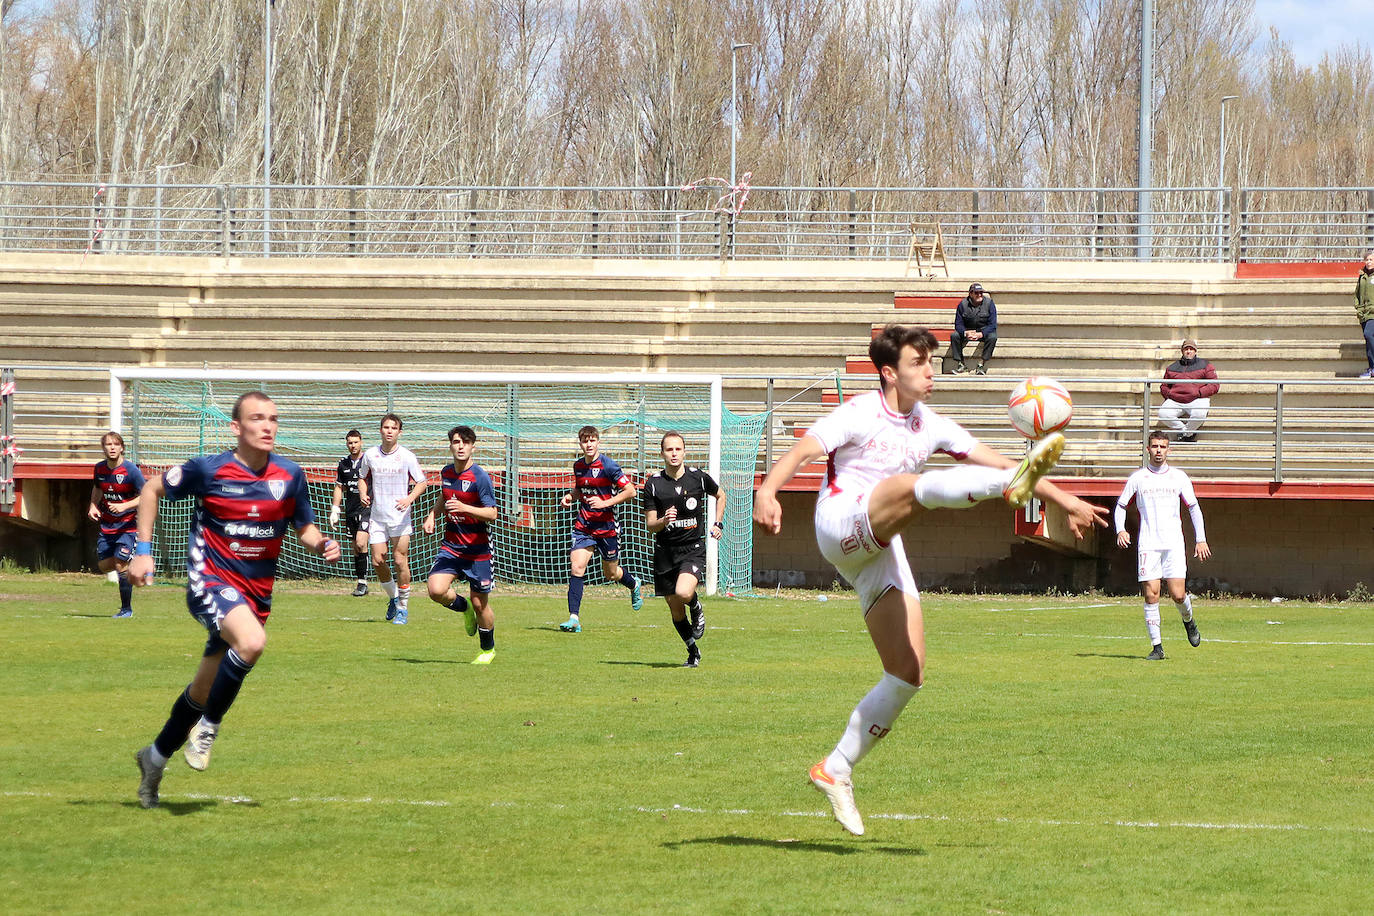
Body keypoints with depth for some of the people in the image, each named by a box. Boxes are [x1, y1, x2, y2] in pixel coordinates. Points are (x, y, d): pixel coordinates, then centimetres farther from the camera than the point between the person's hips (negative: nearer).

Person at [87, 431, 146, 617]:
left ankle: (126, 608, -2)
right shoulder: (100, 468, 1)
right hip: (107, 524, 6)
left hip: (127, 525, -6)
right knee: (104, 566, 6)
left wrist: (125, 506, -23)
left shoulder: (131, 470, -16)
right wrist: (93, 506, 4)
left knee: (121, 565, -14)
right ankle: (129, 564, 37)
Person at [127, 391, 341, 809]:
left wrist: (322, 545, -8)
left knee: (205, 690, 13)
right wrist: (143, 551, 0)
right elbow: (152, 490, 6)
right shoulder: (208, 470, -9)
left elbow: (304, 527, 15)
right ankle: (207, 728, -14)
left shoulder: (290, 475, 1)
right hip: (210, 582, -5)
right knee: (252, 641, -34)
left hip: (256, 593, 5)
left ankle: (156, 757, 35)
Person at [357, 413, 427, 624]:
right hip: (377, 517, 3)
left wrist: (409, 498, -18)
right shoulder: (370, 455, 3)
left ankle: (403, 607, 3)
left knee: (400, 560, -9)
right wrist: (363, 494, -2)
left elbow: (422, 482, 0)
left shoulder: (407, 456, -5)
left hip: (400, 517, -3)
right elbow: (363, 477, 19)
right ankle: (393, 597, 23)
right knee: (377, 561, -2)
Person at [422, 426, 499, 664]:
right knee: (436, 589, -18)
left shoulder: (480, 478, -14)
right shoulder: (446, 473, 5)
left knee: (480, 603, 2)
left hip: (477, 548, -5)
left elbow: (492, 514, -18)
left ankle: (488, 649, 26)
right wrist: (432, 514, 13)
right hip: (451, 545, 5)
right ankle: (464, 608, 16)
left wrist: (464, 508, -31)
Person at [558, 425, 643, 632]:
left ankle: (634, 585, 47)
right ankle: (574, 619, -15)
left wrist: (605, 503, -20)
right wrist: (570, 496, 2)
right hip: (583, 526, 4)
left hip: (606, 527, -4)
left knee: (611, 573, 11)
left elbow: (630, 491, -13)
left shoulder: (607, 465, -13)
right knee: (576, 567, -14)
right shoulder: (578, 466, 5)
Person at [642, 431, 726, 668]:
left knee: (683, 593, -28)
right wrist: (663, 521, -23)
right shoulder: (653, 484, -3)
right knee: (675, 610, 6)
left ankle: (697, 609, 8)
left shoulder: (699, 478, -2)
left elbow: (720, 496, 20)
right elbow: (649, 524, -3)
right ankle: (693, 653, 27)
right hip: (665, 551, 2)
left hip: (693, 549, -2)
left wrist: (718, 524, 11)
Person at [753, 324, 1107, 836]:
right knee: (914, 485, -33)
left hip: (881, 552, 7)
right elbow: (801, 452, -16)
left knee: (908, 673, -2)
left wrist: (1065, 501, 15)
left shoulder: (930, 427, 15)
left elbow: (995, 462, 18)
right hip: (842, 525, -7)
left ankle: (836, 769, 7)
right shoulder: (860, 415, -3)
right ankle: (1014, 486, -59)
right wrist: (766, 492, -36)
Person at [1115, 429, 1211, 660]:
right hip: (1148, 545, 0)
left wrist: (1200, 539, 7)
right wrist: (1120, 530, -5)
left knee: (1177, 594, -8)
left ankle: (1188, 620, 25)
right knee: (1151, 595, -7)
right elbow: (1121, 505, 13)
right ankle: (1156, 646, -1)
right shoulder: (1137, 478, 6)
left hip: (1174, 545, 0)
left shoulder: (1179, 477, 7)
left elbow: (1194, 508, 14)